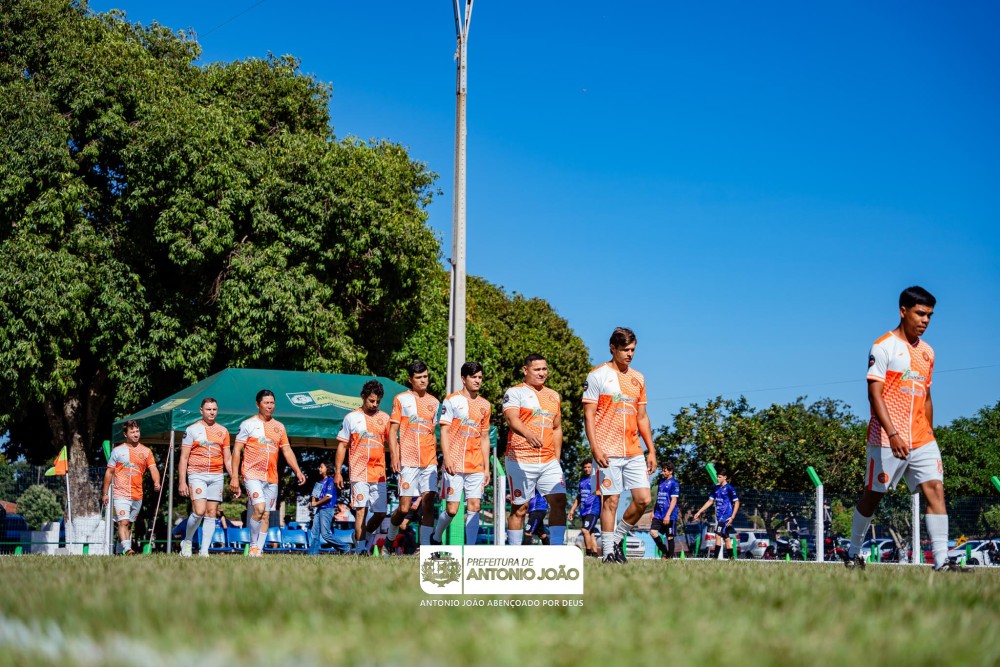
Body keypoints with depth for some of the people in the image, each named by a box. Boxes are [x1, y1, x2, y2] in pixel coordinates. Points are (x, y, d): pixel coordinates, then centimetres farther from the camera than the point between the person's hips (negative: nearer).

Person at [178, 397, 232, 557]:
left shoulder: (223, 431, 12)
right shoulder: (192, 429, 2)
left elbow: (227, 459, 15)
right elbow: (184, 458, 1)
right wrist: (182, 482, -6)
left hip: (216, 476, 4)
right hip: (197, 475, -4)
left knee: (211, 514, 1)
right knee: (199, 511, -15)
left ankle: (204, 551, 4)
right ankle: (187, 541, 7)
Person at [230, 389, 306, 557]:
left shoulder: (279, 427, 14)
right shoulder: (248, 424, 1)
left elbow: (287, 451, 16)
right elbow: (236, 451, -1)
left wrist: (298, 471, 2)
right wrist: (234, 477, -9)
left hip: (272, 478, 5)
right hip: (252, 475, -5)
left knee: (266, 515, 3)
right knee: (259, 508, -21)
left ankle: (259, 550, 7)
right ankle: (253, 545, -6)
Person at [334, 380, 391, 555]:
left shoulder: (384, 418, 11)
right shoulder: (352, 417, 4)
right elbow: (342, 445, 7)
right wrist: (338, 471, 2)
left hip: (379, 473, 3)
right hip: (359, 473, -3)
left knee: (381, 512, 3)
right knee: (361, 510, -10)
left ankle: (366, 536, 29)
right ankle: (361, 550, -6)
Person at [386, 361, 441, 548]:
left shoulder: (434, 402, 15)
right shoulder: (401, 399, 4)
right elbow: (393, 430, 1)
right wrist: (394, 456, -9)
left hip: (429, 461, 3)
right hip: (408, 461, -3)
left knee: (428, 503, -9)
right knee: (404, 507, -4)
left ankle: (425, 545, -9)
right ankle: (390, 537, 20)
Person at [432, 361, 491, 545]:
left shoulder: (485, 405, 14)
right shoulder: (452, 400, 1)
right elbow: (444, 430, -3)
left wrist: (487, 467, 13)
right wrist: (447, 457, -15)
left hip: (476, 466, 4)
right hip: (455, 464, -4)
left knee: (474, 506, -4)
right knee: (452, 509, -5)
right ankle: (436, 538, 20)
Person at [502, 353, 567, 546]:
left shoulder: (553, 396, 18)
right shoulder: (515, 393, -2)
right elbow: (512, 419, -20)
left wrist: (557, 458, 16)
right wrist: (528, 434, -39)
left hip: (549, 462, 5)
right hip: (521, 461, -5)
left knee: (559, 501, -8)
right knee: (520, 507, 0)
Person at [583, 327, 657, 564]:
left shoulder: (638, 378, 15)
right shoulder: (598, 376, -2)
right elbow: (589, 414, -5)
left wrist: (651, 450, 13)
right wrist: (595, 448, -14)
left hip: (634, 452, 5)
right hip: (608, 453, -5)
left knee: (643, 499, -1)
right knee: (610, 500, -3)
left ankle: (618, 538, 17)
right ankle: (608, 552, 5)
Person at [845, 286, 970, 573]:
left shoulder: (927, 352, 15)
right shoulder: (884, 346, -7)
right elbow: (874, 394, -14)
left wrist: (929, 435, 16)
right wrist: (893, 435, -23)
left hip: (922, 440, 6)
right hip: (888, 440, -6)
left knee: (935, 489, -9)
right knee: (873, 494, 4)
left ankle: (941, 561, -13)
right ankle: (853, 554, 22)